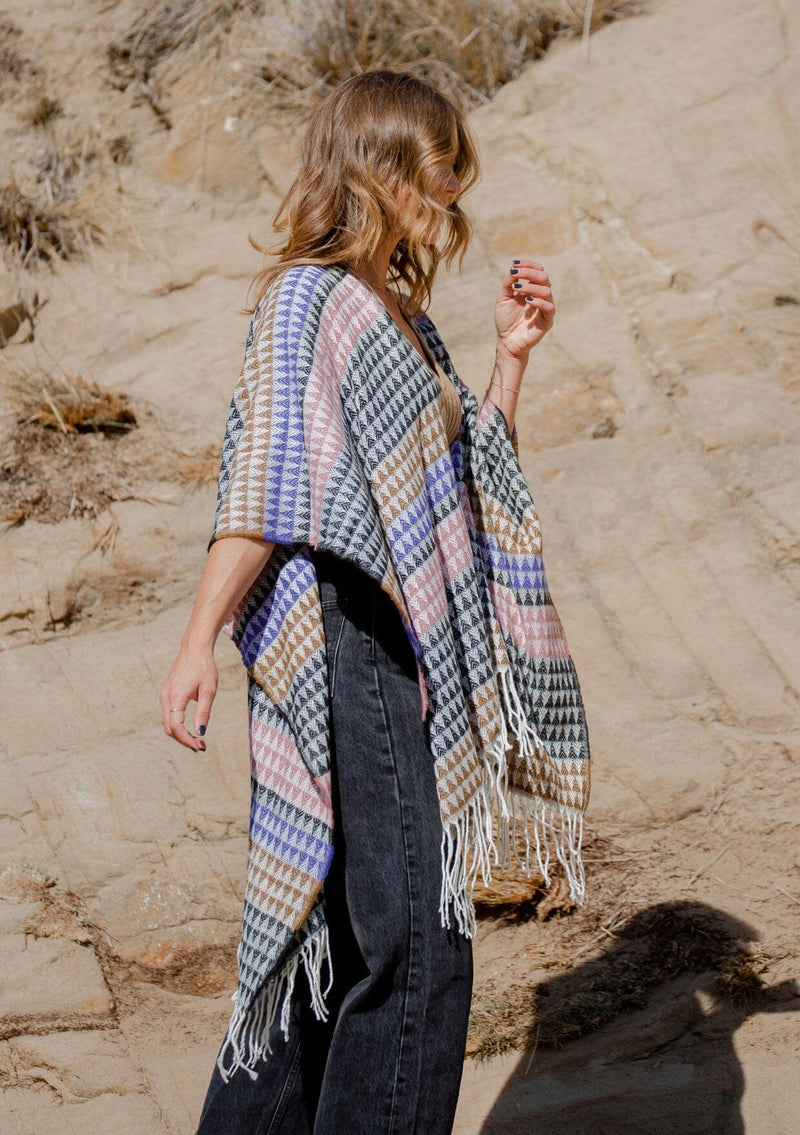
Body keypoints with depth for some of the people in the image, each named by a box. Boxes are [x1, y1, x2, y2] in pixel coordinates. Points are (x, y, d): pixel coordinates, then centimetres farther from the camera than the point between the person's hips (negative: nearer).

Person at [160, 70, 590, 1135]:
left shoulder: (399, 312, 17)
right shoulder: (307, 301, -10)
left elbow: (473, 474, 23)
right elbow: (261, 494, -17)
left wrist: (512, 357, 13)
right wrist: (200, 639, -23)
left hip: (416, 661, 9)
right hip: (357, 657, -9)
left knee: (335, 929, 16)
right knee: (414, 940, -6)